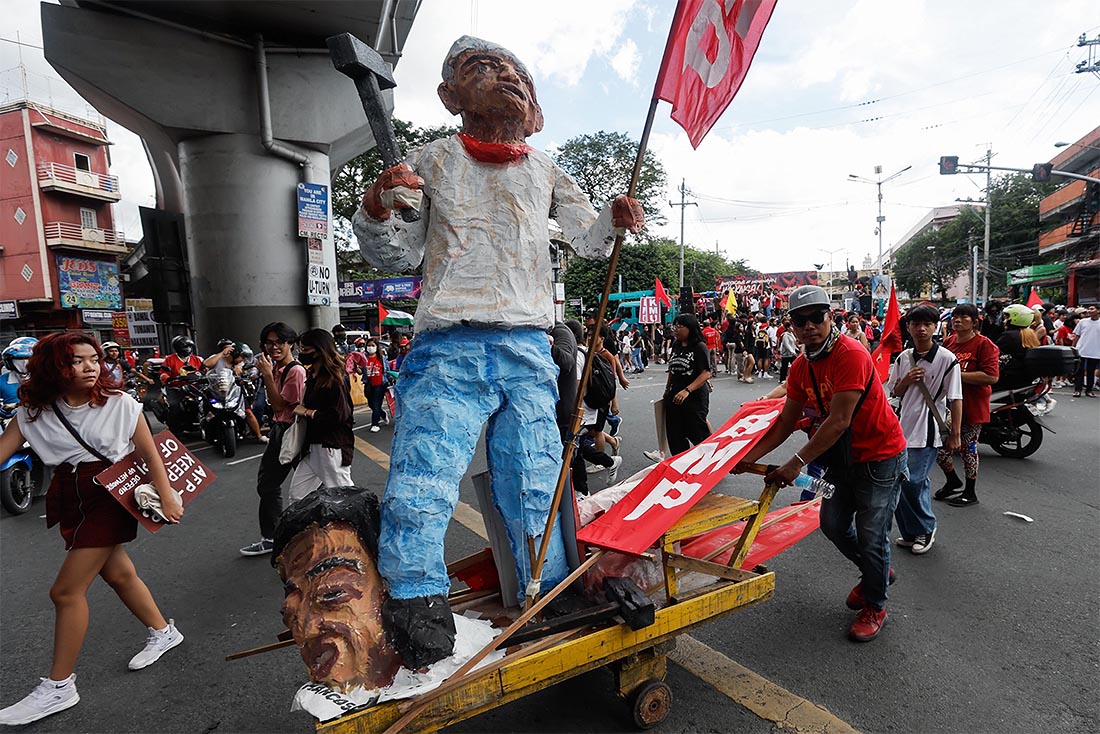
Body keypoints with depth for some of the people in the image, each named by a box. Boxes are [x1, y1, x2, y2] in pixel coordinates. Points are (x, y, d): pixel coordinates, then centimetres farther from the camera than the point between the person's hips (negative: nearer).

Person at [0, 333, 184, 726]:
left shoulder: (119, 404, -11)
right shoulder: (34, 412, -1)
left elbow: (150, 453, -7)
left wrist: (167, 497, -9)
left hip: (110, 498, -5)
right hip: (71, 501, 5)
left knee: (66, 590, -4)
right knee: (118, 574, 17)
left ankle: (58, 686, 13)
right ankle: (162, 631, 38)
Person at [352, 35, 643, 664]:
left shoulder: (544, 169, 19)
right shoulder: (435, 160, 12)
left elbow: (589, 241, 21)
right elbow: (399, 256, 13)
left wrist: (614, 220, -1)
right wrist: (376, 212, -8)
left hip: (529, 351, 2)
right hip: (449, 350, -1)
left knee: (537, 492, 5)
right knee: (420, 486, -12)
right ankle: (416, 608, 7)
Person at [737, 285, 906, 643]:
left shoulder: (851, 355, -27)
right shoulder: (800, 368, -3)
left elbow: (838, 422, -29)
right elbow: (785, 423, 1)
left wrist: (797, 462, -26)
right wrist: (750, 455, -9)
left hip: (880, 455, -7)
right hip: (844, 456, 8)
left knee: (871, 536, 1)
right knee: (833, 524, 15)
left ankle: (875, 606, 26)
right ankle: (876, 571, 43)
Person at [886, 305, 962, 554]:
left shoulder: (946, 358, -8)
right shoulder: (903, 358, 7)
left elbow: (955, 399, -8)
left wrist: (955, 433, -10)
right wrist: (906, 380, -6)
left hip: (928, 430, -5)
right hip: (904, 427, 6)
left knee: (913, 481, -9)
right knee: (899, 480, 8)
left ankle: (925, 528, 15)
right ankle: (911, 532, 24)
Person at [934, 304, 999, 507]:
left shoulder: (984, 344, -10)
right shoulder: (948, 341, 8)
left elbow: (991, 376, -21)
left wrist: (958, 375, -23)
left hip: (972, 406, -6)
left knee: (967, 448, 5)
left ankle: (970, 492, 23)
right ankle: (953, 481, 33)